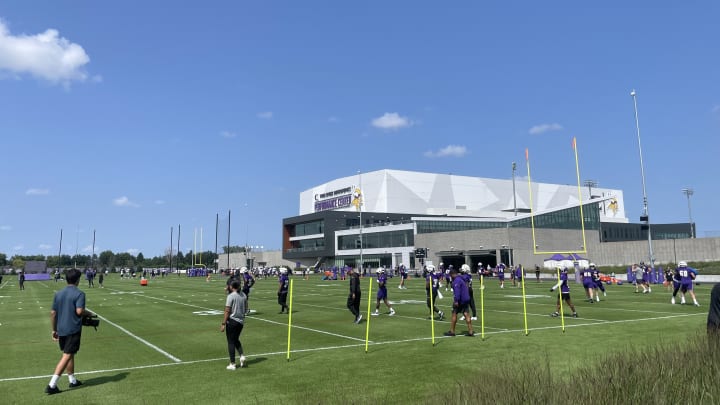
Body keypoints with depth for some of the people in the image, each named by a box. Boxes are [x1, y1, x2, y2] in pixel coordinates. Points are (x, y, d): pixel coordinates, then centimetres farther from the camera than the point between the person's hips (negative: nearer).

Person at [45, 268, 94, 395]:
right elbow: (79, 311, -23)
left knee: (69, 355, 19)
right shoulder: (79, 294, -12)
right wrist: (89, 313, -2)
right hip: (73, 329, -7)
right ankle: (52, 385, -7)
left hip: (61, 329, 7)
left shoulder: (58, 294, 9)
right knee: (67, 356, -3)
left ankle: (73, 380, 29)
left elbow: (53, 313, 10)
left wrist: (54, 330, 16)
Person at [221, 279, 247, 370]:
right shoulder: (244, 295, 5)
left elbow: (227, 311, -16)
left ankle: (232, 364, 7)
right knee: (236, 340, 23)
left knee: (231, 342, 4)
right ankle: (242, 356, 5)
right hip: (241, 321, 6)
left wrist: (223, 324, -13)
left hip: (232, 321, -6)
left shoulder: (231, 296, -13)